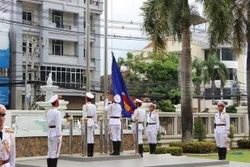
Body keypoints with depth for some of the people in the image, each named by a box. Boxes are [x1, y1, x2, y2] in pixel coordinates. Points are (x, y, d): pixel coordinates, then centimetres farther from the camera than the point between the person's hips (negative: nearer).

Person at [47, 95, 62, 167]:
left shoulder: (49, 112, 10)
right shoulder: (57, 112, -14)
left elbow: (48, 123, 13)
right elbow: (58, 125, -17)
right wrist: (59, 137, -16)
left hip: (50, 133, 8)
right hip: (56, 133, -8)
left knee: (50, 153, 10)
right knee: (55, 153, -4)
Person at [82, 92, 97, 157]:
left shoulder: (85, 106, -10)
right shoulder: (94, 106, 7)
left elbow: (84, 116, -11)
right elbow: (95, 116, 10)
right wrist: (95, 123, 17)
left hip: (87, 122, -6)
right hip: (92, 122, 6)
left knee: (87, 137, -4)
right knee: (91, 137, 9)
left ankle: (89, 152, -5)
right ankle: (92, 152, 11)